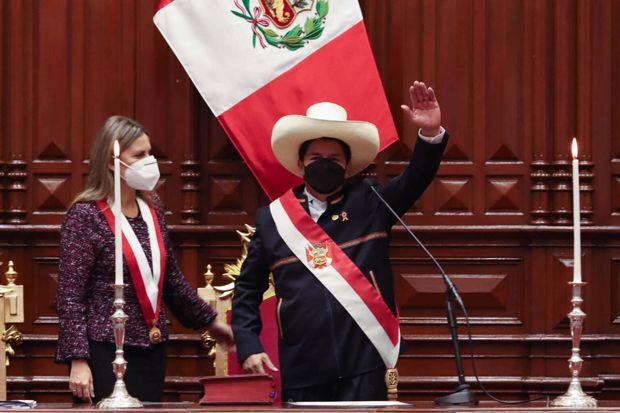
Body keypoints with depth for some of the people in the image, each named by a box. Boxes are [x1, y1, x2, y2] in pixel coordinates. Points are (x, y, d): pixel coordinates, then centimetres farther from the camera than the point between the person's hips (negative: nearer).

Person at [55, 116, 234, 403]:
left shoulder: (151, 209, 10)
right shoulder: (86, 215, -9)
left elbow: (171, 278, 21)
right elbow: (70, 296, -12)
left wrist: (209, 323, 27)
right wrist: (78, 360, -19)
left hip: (152, 350, 6)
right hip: (106, 354, -6)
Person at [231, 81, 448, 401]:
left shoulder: (369, 204, 8)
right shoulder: (271, 218, 10)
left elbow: (415, 180, -5)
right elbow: (247, 291, 15)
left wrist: (431, 134, -23)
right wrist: (249, 348, 3)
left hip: (363, 366, -1)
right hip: (301, 371, 1)